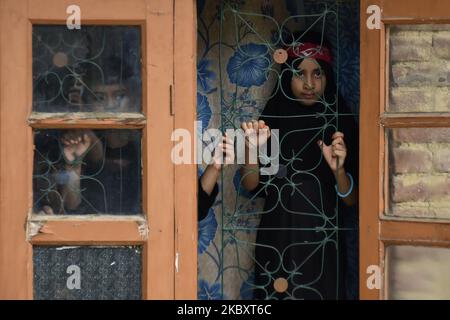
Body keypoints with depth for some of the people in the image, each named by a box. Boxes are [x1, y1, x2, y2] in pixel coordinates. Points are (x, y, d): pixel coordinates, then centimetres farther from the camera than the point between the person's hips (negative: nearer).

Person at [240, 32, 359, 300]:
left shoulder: (340, 124, -3)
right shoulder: (272, 119, 0)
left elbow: (351, 201, -4)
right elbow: (251, 186, -2)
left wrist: (338, 170, -23)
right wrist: (252, 149, -19)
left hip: (323, 244, -1)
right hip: (276, 242, 1)